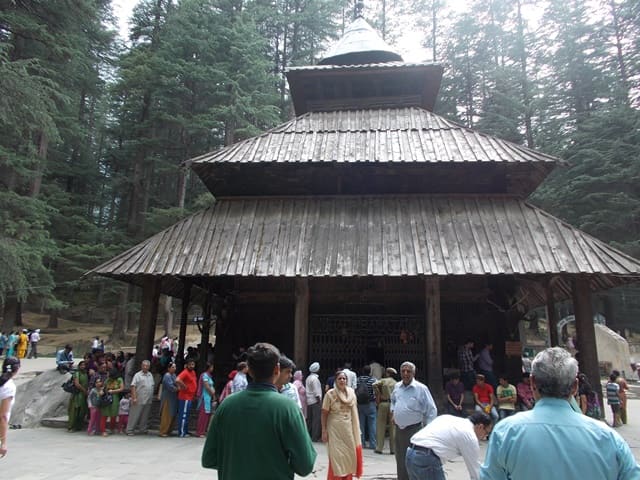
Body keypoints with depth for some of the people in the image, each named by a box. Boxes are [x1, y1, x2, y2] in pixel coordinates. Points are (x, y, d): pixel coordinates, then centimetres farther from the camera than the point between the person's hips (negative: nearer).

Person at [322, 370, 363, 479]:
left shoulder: (351, 393, 1)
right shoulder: (330, 394, -10)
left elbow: (354, 412, 10)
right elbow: (324, 413, -7)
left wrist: (356, 429, 10)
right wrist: (324, 431, -10)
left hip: (348, 428, 4)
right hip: (334, 429, -4)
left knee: (349, 454, 10)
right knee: (336, 456, 0)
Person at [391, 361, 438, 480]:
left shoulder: (421, 388, -13)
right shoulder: (397, 386, 5)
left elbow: (431, 410, -9)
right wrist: (393, 413, 15)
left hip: (414, 430, -6)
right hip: (398, 429, 6)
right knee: (400, 461, 16)